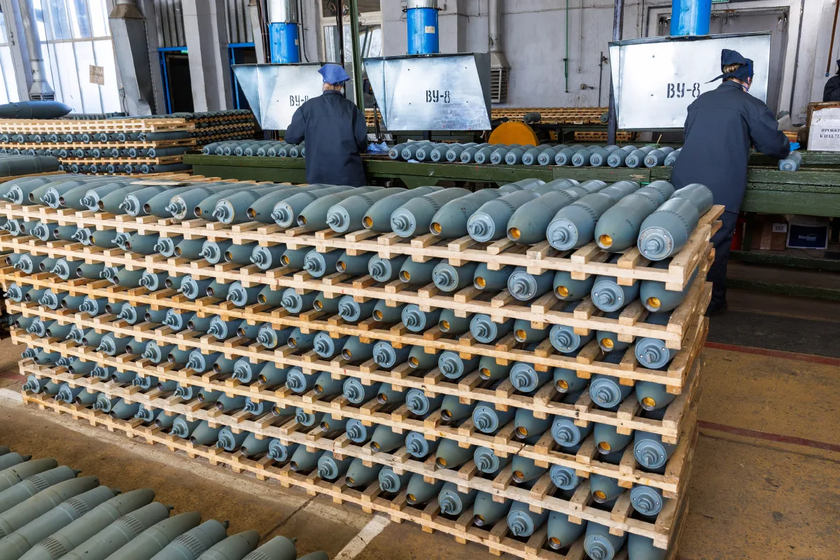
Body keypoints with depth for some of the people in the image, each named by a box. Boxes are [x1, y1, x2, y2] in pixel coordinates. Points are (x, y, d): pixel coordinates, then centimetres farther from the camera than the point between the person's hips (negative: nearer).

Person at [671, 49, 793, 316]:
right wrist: (786, 148, 29)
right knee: (716, 245, 5)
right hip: (721, 191, -5)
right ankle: (712, 302, 15)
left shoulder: (699, 101, 13)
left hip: (683, 182, 5)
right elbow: (776, 146, 4)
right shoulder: (751, 106, -2)